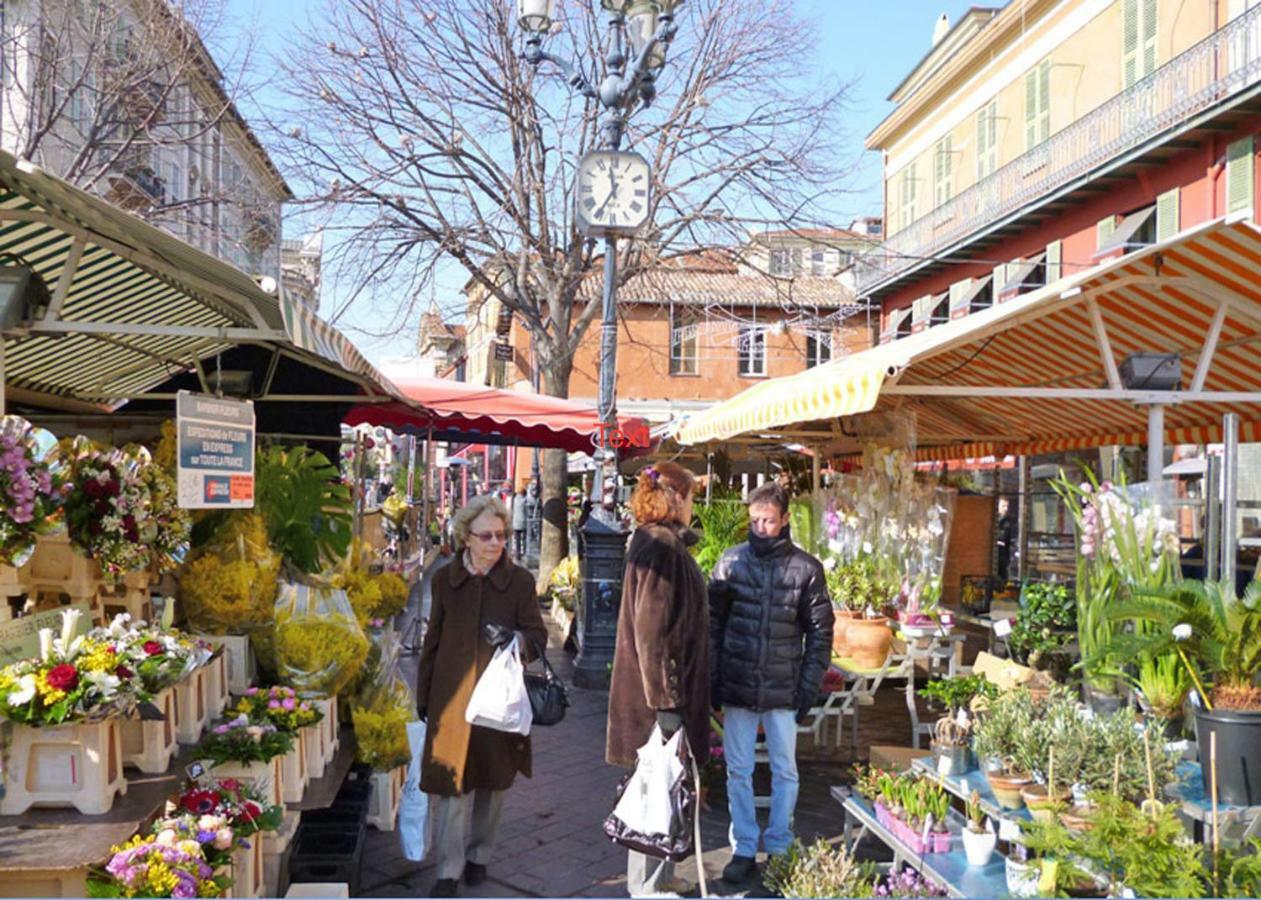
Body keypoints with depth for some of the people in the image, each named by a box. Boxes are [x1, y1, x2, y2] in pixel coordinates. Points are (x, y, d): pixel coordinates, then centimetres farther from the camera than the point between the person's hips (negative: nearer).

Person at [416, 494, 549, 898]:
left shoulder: (519, 580, -3)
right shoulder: (445, 579, 2)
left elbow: (538, 635, -1)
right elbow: (433, 640, 9)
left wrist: (515, 638, -24)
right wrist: (424, 695, 11)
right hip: (452, 695, 0)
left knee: (492, 781, 12)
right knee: (450, 780, -4)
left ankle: (478, 855, 32)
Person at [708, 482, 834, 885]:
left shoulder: (806, 568, -4)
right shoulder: (731, 562, -1)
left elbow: (820, 633, 0)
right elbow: (712, 624, 3)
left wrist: (810, 688, -4)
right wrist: (712, 681, -1)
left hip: (784, 690, -1)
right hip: (737, 687, 1)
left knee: (785, 771, 11)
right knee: (738, 771, 10)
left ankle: (780, 848, 26)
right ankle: (744, 849, 23)